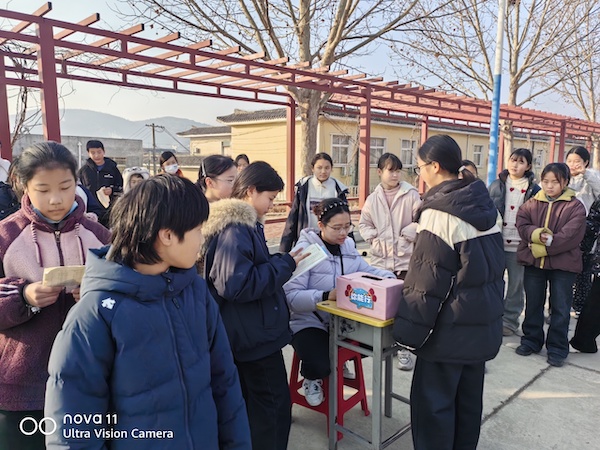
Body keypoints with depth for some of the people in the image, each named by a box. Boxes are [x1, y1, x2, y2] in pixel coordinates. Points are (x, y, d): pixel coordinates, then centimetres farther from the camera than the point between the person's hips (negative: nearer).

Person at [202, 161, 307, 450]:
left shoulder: (242, 224, 9)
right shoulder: (236, 230, -22)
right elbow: (236, 285, -28)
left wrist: (280, 263, 5)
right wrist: (285, 264, -21)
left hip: (246, 331, 10)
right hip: (254, 333, -10)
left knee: (248, 402, 23)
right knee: (274, 404, 5)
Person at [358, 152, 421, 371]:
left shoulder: (411, 195, -5)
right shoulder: (372, 199, 4)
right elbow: (363, 224, 13)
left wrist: (406, 235, -13)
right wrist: (373, 238, -2)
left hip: (406, 258, -3)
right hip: (381, 259, 3)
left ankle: (404, 347, 14)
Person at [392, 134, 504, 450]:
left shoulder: (440, 212, -19)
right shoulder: (484, 205, 6)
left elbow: (427, 282, -20)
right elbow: (494, 264, 13)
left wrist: (409, 329, -13)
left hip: (451, 328, -8)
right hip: (484, 323, 8)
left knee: (433, 400, 6)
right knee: (469, 397, 20)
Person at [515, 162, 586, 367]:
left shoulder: (575, 207, -5)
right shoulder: (532, 203, 5)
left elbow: (572, 235, -15)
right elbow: (522, 223, -6)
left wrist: (549, 243, -20)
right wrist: (537, 235, -23)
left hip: (563, 264, -3)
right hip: (533, 261, 3)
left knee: (560, 308, 6)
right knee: (533, 304, 14)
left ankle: (557, 348, 20)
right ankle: (531, 340, 29)